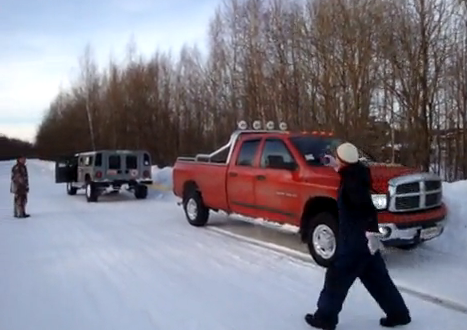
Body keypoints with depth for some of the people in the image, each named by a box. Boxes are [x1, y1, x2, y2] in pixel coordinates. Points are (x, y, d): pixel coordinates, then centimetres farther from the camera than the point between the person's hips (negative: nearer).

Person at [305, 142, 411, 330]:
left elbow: (367, 208, -31)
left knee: (336, 278, 3)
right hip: (360, 239, 10)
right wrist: (337, 167, 34)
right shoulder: (354, 175, 6)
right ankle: (398, 314, 28)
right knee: (377, 279, 18)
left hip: (355, 240, -10)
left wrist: (372, 233, -34)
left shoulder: (352, 183, -22)